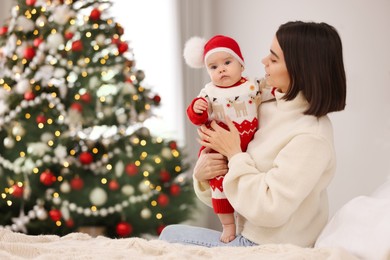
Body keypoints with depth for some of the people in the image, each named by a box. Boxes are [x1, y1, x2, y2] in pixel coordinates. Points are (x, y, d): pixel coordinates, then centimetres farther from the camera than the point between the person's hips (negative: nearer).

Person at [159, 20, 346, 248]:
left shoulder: (311, 137, -22)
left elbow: (269, 210, -26)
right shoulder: (269, 109, 4)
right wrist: (202, 173, -12)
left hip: (269, 247, -8)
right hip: (250, 235, 8)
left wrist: (234, 154, -16)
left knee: (171, 235, 1)